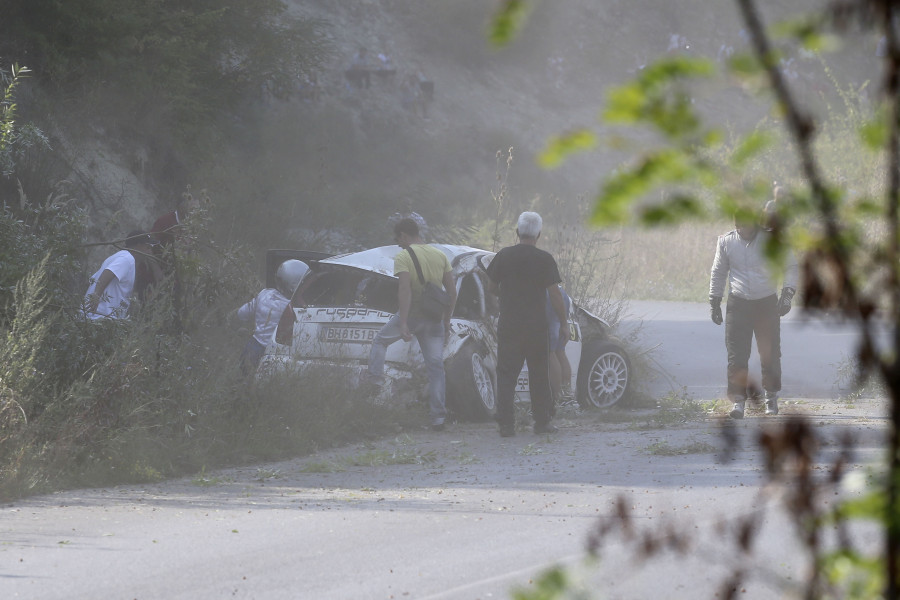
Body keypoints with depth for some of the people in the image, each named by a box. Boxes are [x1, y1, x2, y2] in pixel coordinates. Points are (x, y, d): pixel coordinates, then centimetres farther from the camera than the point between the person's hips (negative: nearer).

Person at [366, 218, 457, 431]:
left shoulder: (403, 257, -7)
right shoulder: (440, 256, 10)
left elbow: (404, 290, -20)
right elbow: (452, 291, 10)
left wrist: (403, 324, -24)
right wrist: (446, 322, 17)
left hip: (411, 314, -4)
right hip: (434, 318, 4)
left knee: (380, 341, 21)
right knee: (436, 365, 4)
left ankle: (374, 380, 7)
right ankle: (438, 416, 0)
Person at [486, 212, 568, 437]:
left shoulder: (503, 256, 1)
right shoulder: (544, 259, -6)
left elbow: (493, 287, 11)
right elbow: (554, 294, -6)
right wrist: (564, 323, 1)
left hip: (508, 325, 1)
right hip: (537, 326, -1)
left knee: (506, 375, 4)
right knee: (539, 375, 9)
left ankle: (506, 424, -3)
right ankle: (542, 422, 12)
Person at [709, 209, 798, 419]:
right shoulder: (726, 242, 1)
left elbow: (790, 267, 3)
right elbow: (718, 273, 13)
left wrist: (787, 293, -9)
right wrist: (715, 302, 11)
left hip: (767, 304, -1)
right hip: (738, 304, 1)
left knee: (770, 353, 2)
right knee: (736, 354, -9)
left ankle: (771, 396, 20)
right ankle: (738, 400, -7)